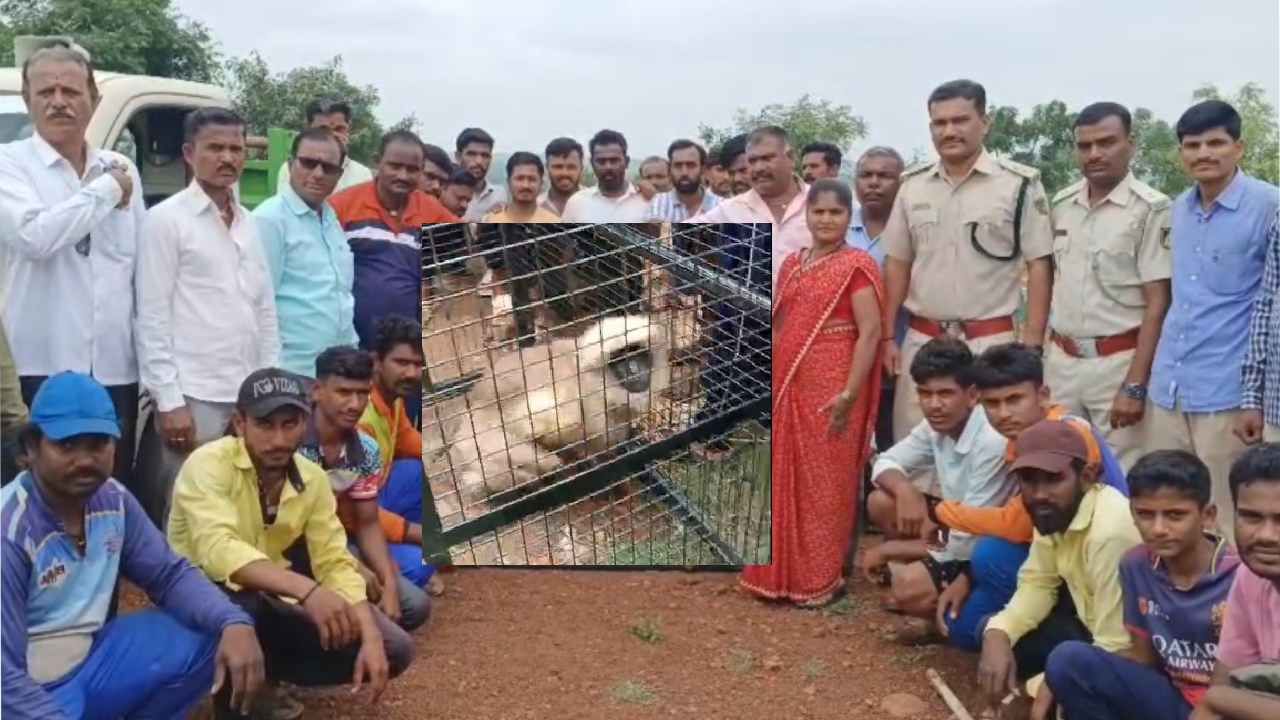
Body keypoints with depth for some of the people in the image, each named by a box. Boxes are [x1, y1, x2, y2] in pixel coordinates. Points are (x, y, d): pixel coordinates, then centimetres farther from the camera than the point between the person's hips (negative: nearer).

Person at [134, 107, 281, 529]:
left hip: (248, 396, 6)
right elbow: (152, 317, -9)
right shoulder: (167, 219, -5)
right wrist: (169, 400, -14)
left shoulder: (248, 223, 13)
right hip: (193, 397, -6)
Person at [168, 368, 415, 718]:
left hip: (268, 604, 5)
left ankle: (261, 676, 9)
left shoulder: (313, 479, -5)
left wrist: (371, 638, -21)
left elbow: (335, 563, -6)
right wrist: (307, 590, -50)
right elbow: (218, 550, -38)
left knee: (393, 648, -6)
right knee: (237, 604, -40)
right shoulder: (209, 465, -22)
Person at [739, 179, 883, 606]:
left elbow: (870, 331, -13)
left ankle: (821, 579, 16)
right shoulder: (792, 264, 12)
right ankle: (782, 572, 25)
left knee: (823, 482, 3)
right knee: (783, 479, 12)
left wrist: (850, 392, -20)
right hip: (786, 386, 6)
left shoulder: (856, 265, -7)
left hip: (829, 390, -6)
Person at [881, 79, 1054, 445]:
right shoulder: (912, 186, 8)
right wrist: (886, 336, 8)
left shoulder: (1019, 183, -4)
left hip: (990, 342, -4)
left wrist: (1031, 344, -10)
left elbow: (1039, 266, -4)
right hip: (921, 341, 4)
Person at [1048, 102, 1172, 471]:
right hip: (1060, 360, 5)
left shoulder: (1150, 209, -10)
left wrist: (1135, 386, -17)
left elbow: (1157, 305, -12)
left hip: (1118, 362, -5)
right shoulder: (1061, 205, 8)